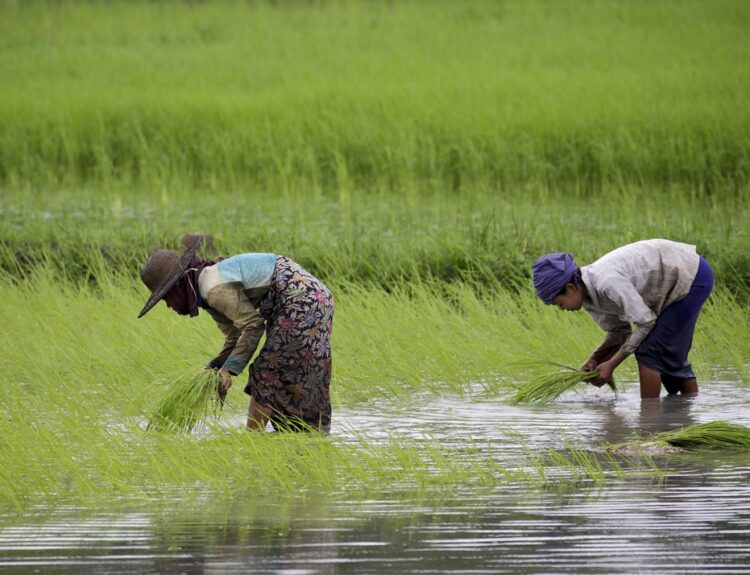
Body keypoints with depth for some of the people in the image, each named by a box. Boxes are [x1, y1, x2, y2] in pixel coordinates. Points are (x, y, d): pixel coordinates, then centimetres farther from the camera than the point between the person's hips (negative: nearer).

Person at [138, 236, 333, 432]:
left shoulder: (215, 289, -19)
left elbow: (253, 325, -18)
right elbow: (235, 338, 15)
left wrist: (229, 369, -17)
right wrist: (213, 370, 3)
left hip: (300, 301, -10)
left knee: (266, 372, -5)